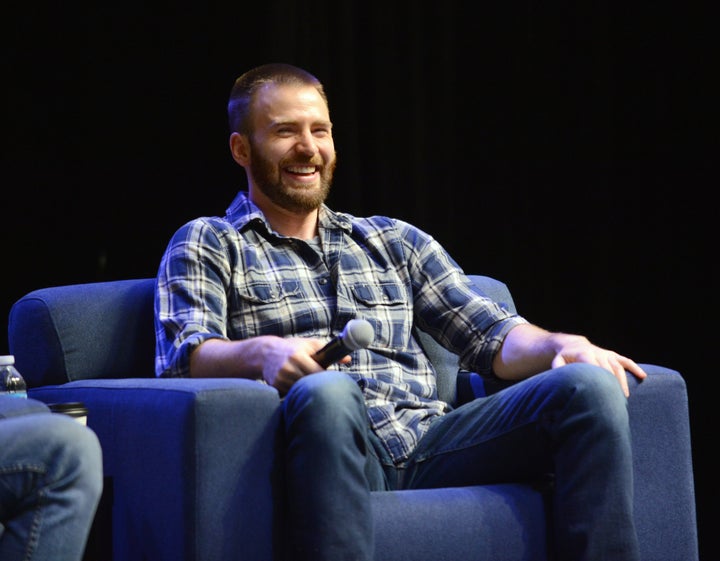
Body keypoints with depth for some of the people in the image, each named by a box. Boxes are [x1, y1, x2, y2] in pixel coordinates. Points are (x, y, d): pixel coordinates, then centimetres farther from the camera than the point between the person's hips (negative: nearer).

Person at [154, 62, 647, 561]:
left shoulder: (394, 241, 28)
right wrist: (262, 352, -24)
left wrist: (561, 346, -4)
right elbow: (184, 357, -2)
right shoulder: (207, 245, 16)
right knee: (327, 391, -41)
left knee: (589, 386, -20)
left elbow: (491, 336, 19)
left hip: (431, 444, 4)